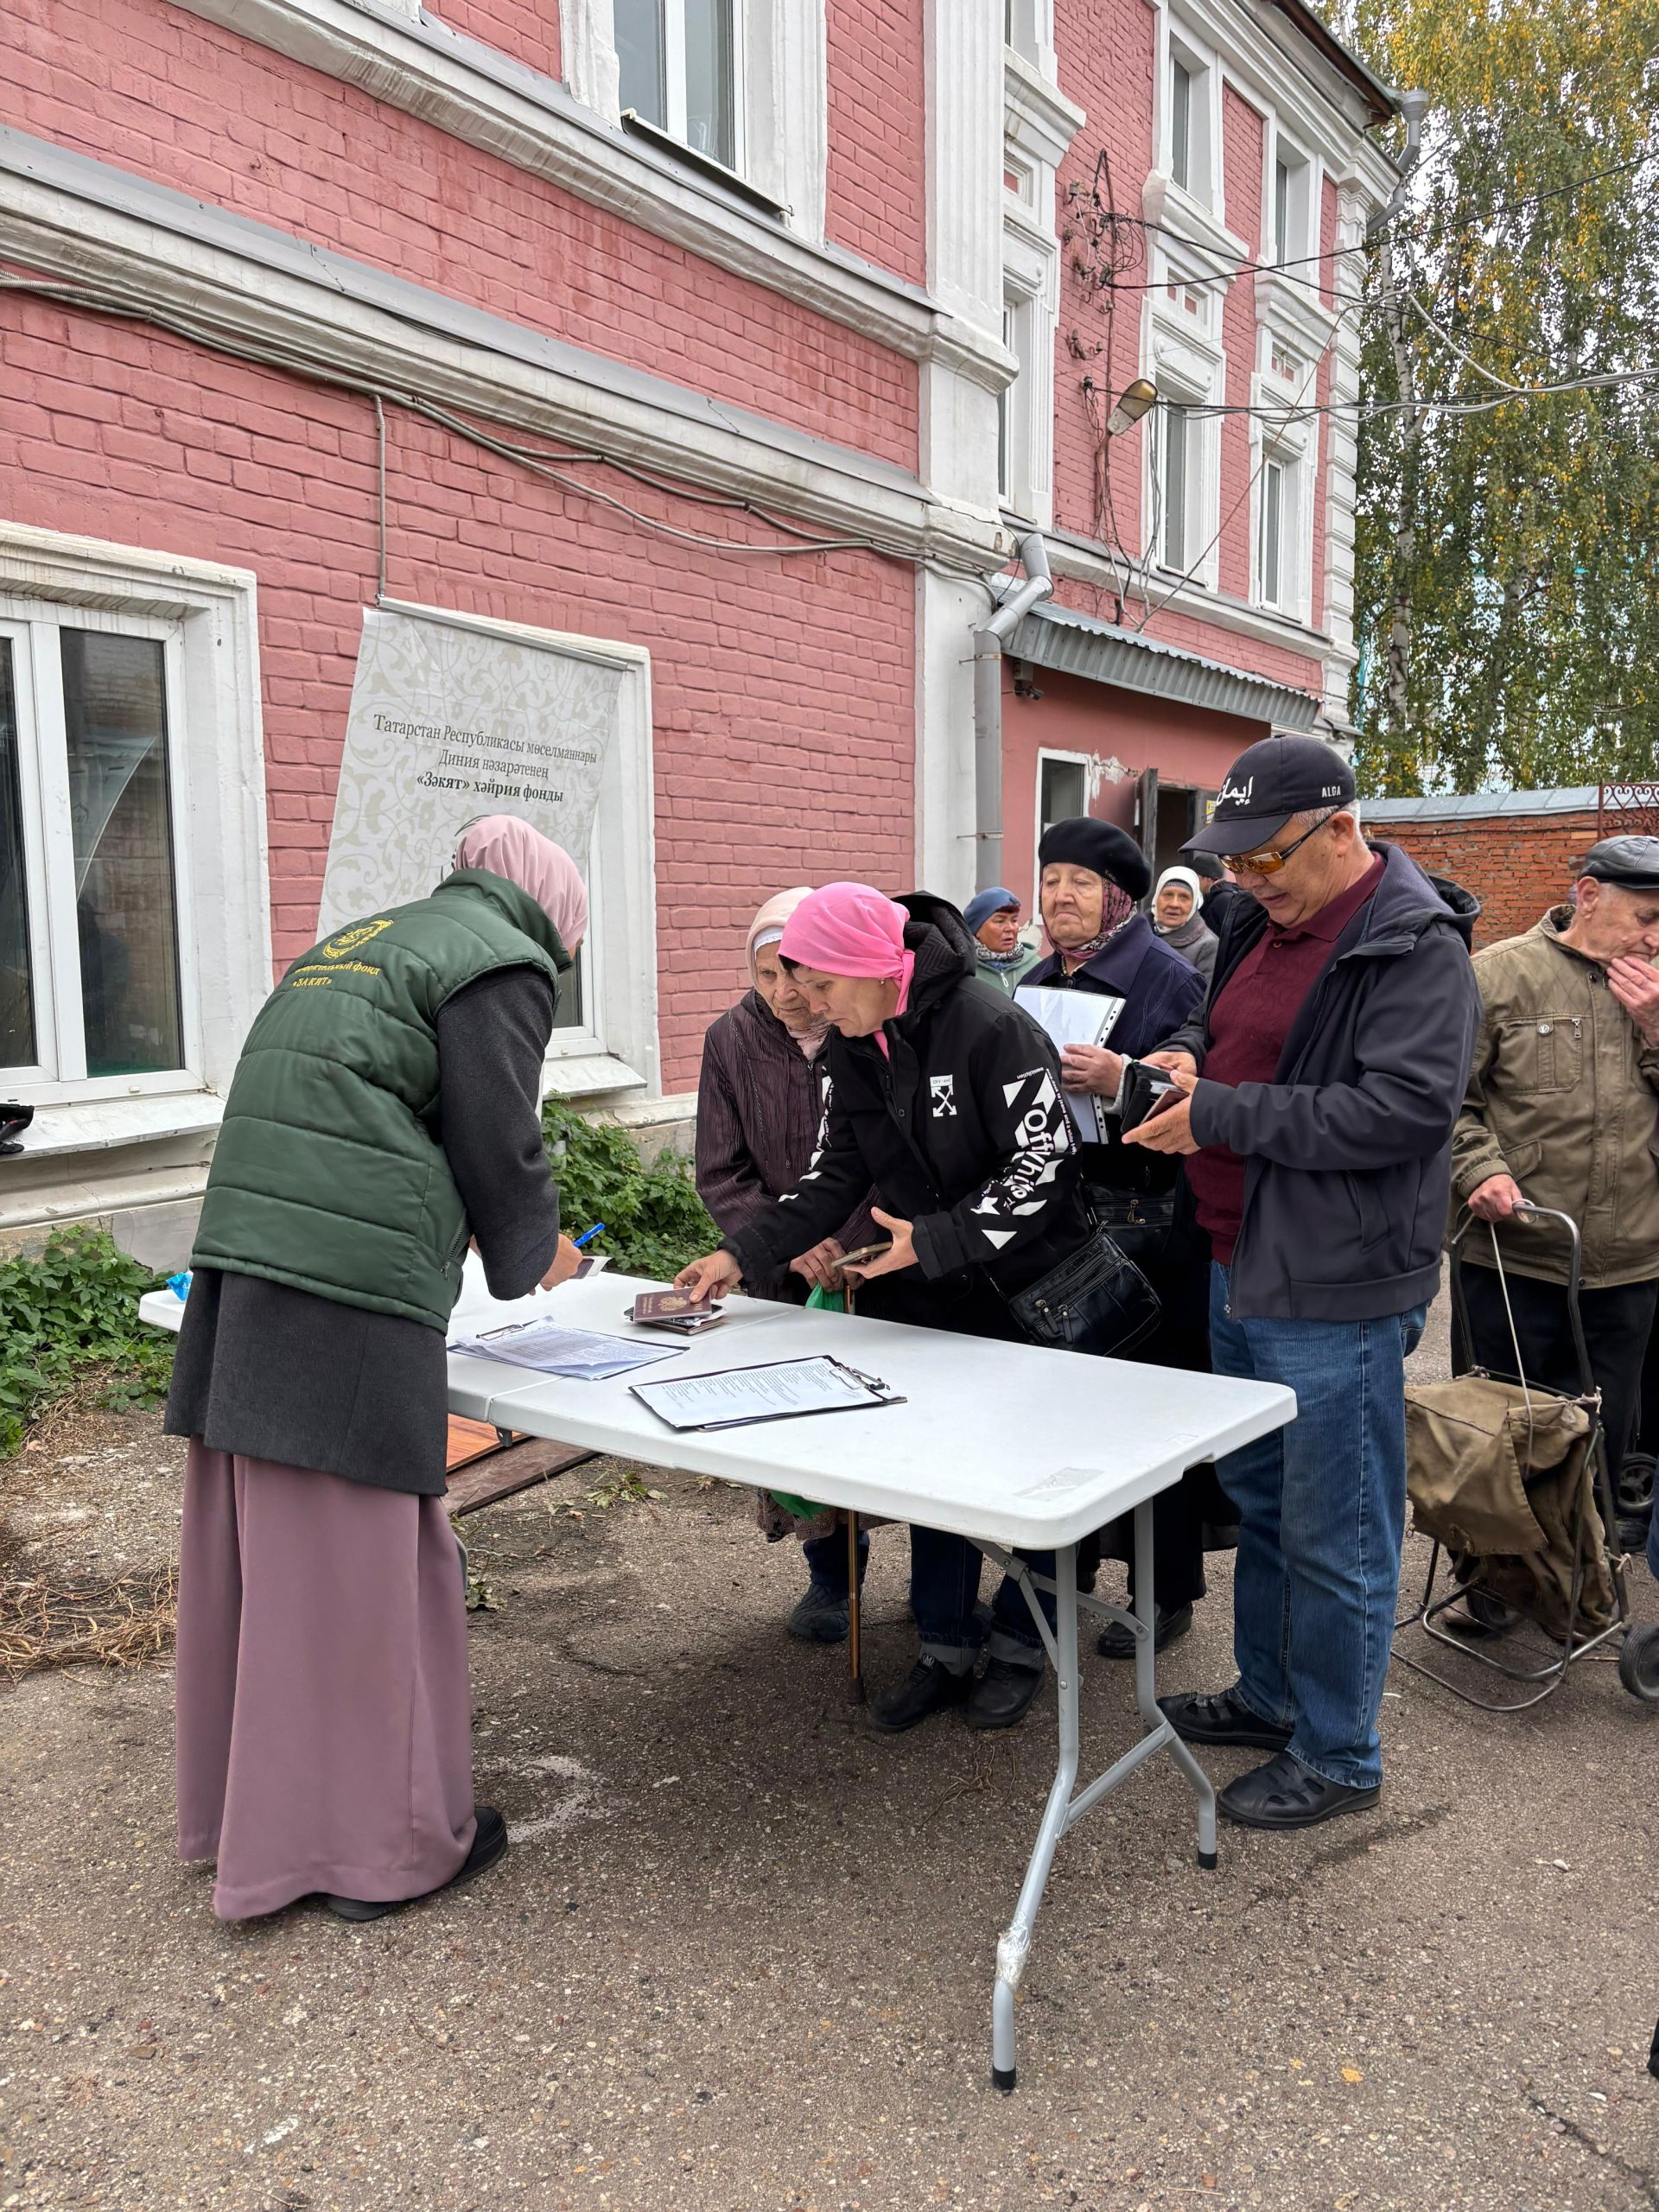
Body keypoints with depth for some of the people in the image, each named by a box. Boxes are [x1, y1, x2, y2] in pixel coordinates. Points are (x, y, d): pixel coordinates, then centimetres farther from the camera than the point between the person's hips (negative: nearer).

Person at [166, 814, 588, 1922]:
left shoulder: (360, 940, 25)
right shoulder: (504, 965, -1)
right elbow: (499, 1143, -6)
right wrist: (535, 1252, 14)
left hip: (243, 1260, 9)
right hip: (354, 1293, -9)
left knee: (257, 1542, 17)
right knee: (360, 1562, 1)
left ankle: (246, 1801, 33)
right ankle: (379, 1840, 15)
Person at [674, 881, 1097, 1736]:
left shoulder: (991, 1028, -24)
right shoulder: (853, 1049, 0)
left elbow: (1042, 1164, -24)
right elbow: (835, 1174, 3)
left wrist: (934, 1240, -27)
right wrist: (744, 1252, -7)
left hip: (1024, 1289, -6)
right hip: (925, 1294, 7)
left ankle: (1019, 1647, 27)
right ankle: (945, 1649, 26)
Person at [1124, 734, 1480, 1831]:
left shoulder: (1417, 949, -16)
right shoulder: (1263, 925, 11)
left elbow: (1407, 1109, -25)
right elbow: (1221, 1021, 25)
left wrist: (1225, 1114, -22)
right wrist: (1186, 1053, 0)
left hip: (1337, 1295, -9)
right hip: (1244, 1271, 9)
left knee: (1334, 1535, 4)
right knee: (1260, 1501, 21)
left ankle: (1338, 1757, 21)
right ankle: (1269, 1697, 39)